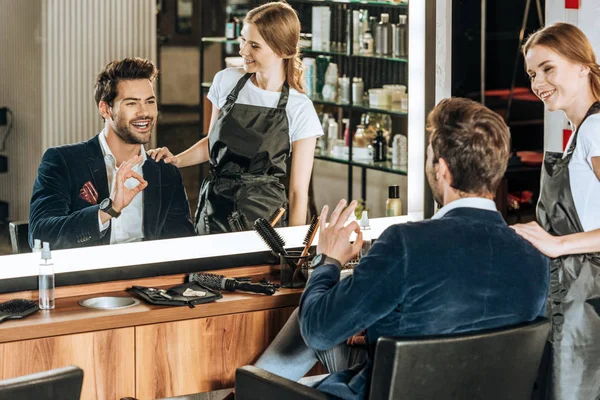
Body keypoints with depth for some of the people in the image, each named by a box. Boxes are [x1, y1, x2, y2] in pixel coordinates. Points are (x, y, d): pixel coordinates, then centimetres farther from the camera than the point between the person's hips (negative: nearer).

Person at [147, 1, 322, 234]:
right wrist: (176, 160, 0)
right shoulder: (226, 81, 2)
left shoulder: (300, 110, -9)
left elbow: (298, 191, -6)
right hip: (214, 207, 4)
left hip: (262, 215, -3)